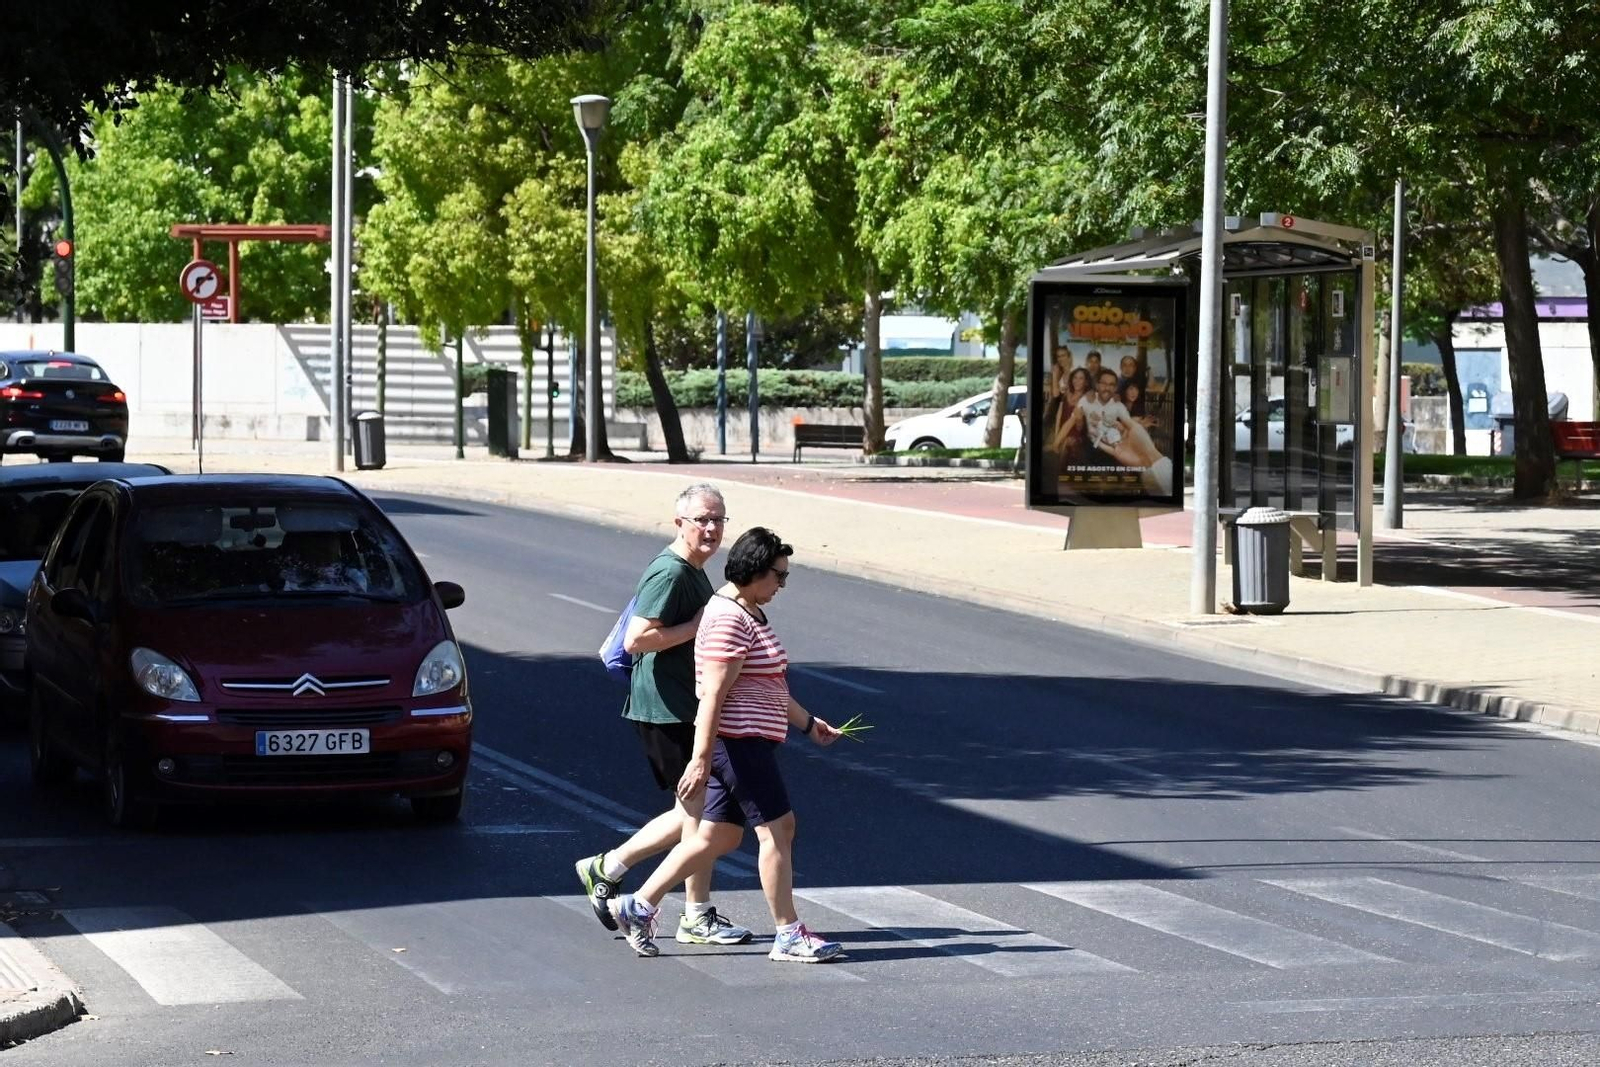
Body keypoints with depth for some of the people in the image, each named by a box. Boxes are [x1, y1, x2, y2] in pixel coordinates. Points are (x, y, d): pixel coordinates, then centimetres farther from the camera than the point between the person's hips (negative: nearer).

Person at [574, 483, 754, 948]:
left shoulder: (693, 572, 16)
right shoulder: (669, 573, -17)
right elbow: (637, 640, -26)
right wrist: (696, 627, -21)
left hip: (687, 708, 11)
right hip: (668, 711, -11)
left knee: (694, 811, 14)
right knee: (701, 809, -4)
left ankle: (607, 867, 19)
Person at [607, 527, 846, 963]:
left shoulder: (748, 614, 16)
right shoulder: (729, 620, -17)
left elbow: (768, 683, 28)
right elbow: (713, 694, -22)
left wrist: (808, 723, 33)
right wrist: (700, 759, -25)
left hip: (743, 743, 11)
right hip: (739, 742, -11)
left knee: (710, 835, 11)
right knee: (777, 828, -5)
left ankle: (639, 906, 14)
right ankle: (789, 936, 0)